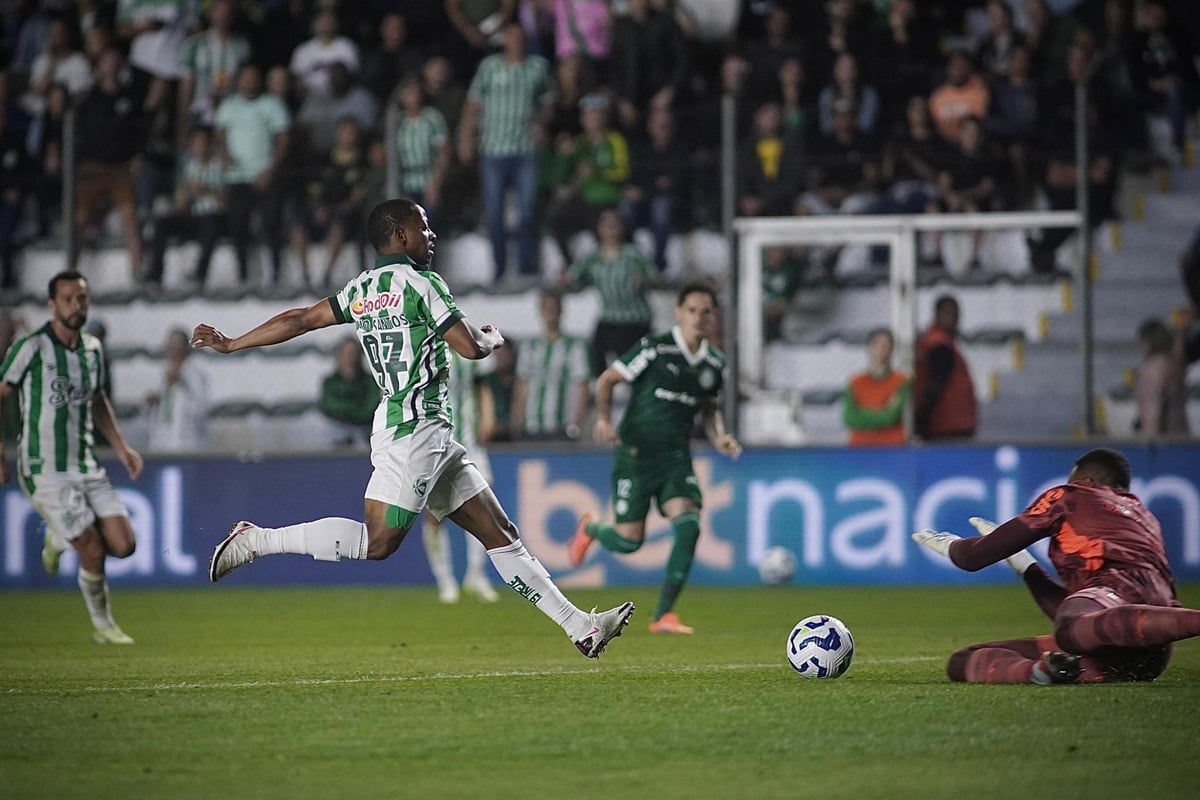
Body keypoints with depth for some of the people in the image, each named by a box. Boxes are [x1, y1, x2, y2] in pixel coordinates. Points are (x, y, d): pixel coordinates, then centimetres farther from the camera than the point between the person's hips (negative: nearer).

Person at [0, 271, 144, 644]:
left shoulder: (92, 348, 8)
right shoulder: (31, 347, -11)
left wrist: (121, 446, 15)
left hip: (87, 466, 6)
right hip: (46, 471, -6)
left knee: (122, 545, -5)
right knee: (94, 553, -10)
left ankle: (60, 538, 25)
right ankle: (103, 626, 15)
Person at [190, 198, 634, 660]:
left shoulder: (361, 289, 15)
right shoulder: (421, 283, -8)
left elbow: (300, 320, 15)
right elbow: (471, 347, -11)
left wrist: (230, 345, 23)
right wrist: (493, 337, 12)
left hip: (434, 437, 10)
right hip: (413, 430, -10)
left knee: (499, 532, 5)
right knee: (377, 543, -12)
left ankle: (579, 626, 3)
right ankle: (258, 540, -5)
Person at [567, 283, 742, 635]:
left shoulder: (714, 364, 4)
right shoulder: (654, 349, -12)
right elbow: (607, 380, -4)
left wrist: (720, 438, 3)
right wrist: (604, 419, -19)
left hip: (676, 457, 4)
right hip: (636, 453, -4)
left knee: (688, 523, -19)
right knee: (629, 540, -7)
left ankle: (663, 614, -10)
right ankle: (589, 529, 32)